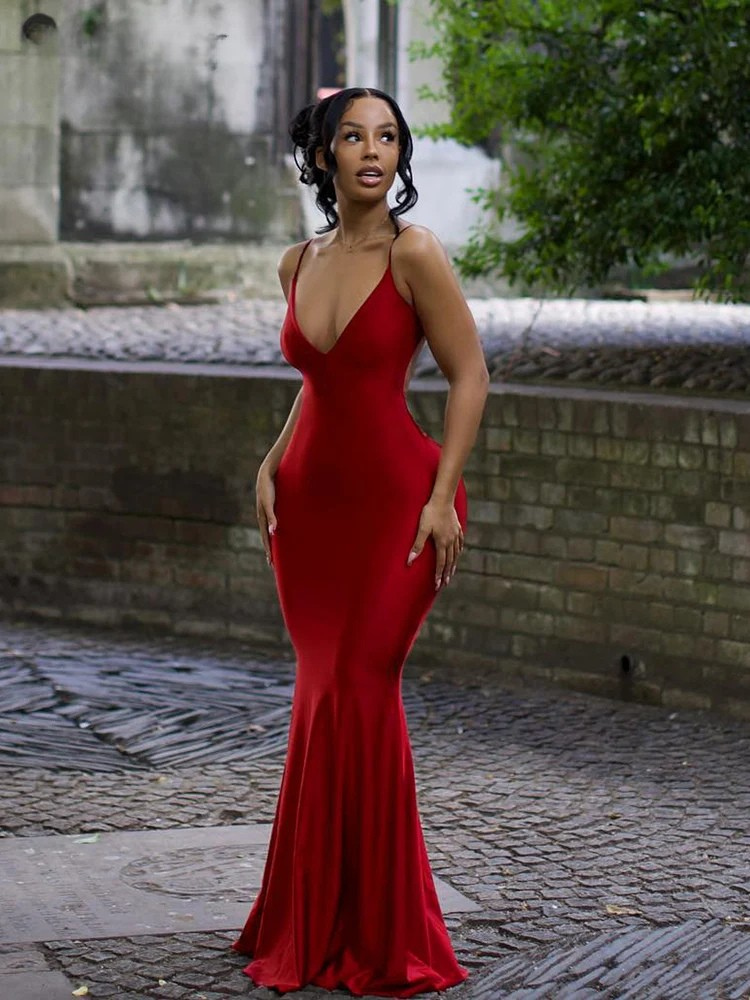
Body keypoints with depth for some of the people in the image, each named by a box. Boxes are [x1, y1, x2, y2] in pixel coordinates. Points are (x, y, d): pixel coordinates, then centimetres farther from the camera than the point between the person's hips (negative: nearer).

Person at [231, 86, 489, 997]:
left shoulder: (413, 254, -11)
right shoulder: (298, 264, 7)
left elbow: (469, 375, -10)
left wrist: (443, 497, -15)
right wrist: (272, 462, 7)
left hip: (396, 500, -6)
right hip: (311, 501, 6)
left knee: (356, 692, -6)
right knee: (325, 696, 8)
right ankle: (313, 924, 18)